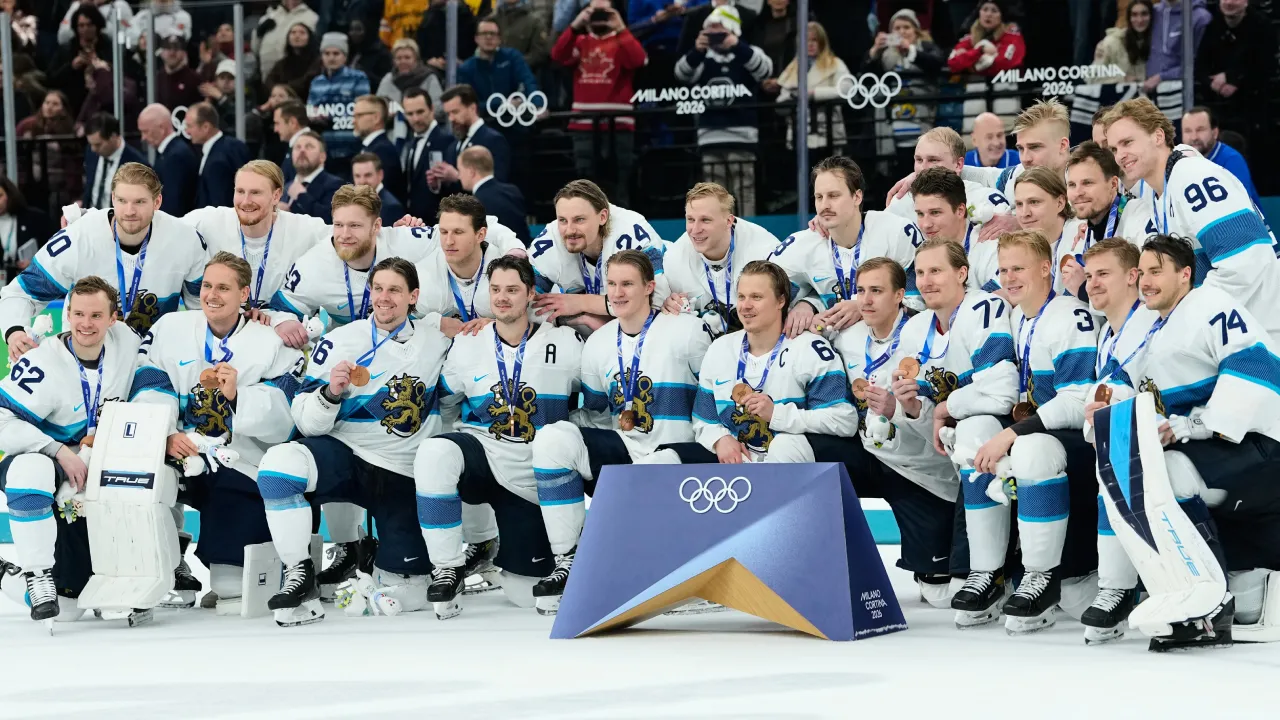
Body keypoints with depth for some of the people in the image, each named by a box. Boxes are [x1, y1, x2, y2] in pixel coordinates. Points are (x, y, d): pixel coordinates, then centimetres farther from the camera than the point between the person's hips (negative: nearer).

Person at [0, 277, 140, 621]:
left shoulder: (126, 342, -7)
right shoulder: (42, 364, -24)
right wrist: (59, 451, -32)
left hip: (103, 465, 6)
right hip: (43, 457, -6)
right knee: (30, 472, -39)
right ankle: (38, 579, -28)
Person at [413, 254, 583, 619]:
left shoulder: (565, 344, -2)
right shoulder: (466, 346, 3)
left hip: (532, 479, 0)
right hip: (480, 453, 0)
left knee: (524, 590, 3)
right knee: (435, 452, -37)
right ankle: (448, 568, -25)